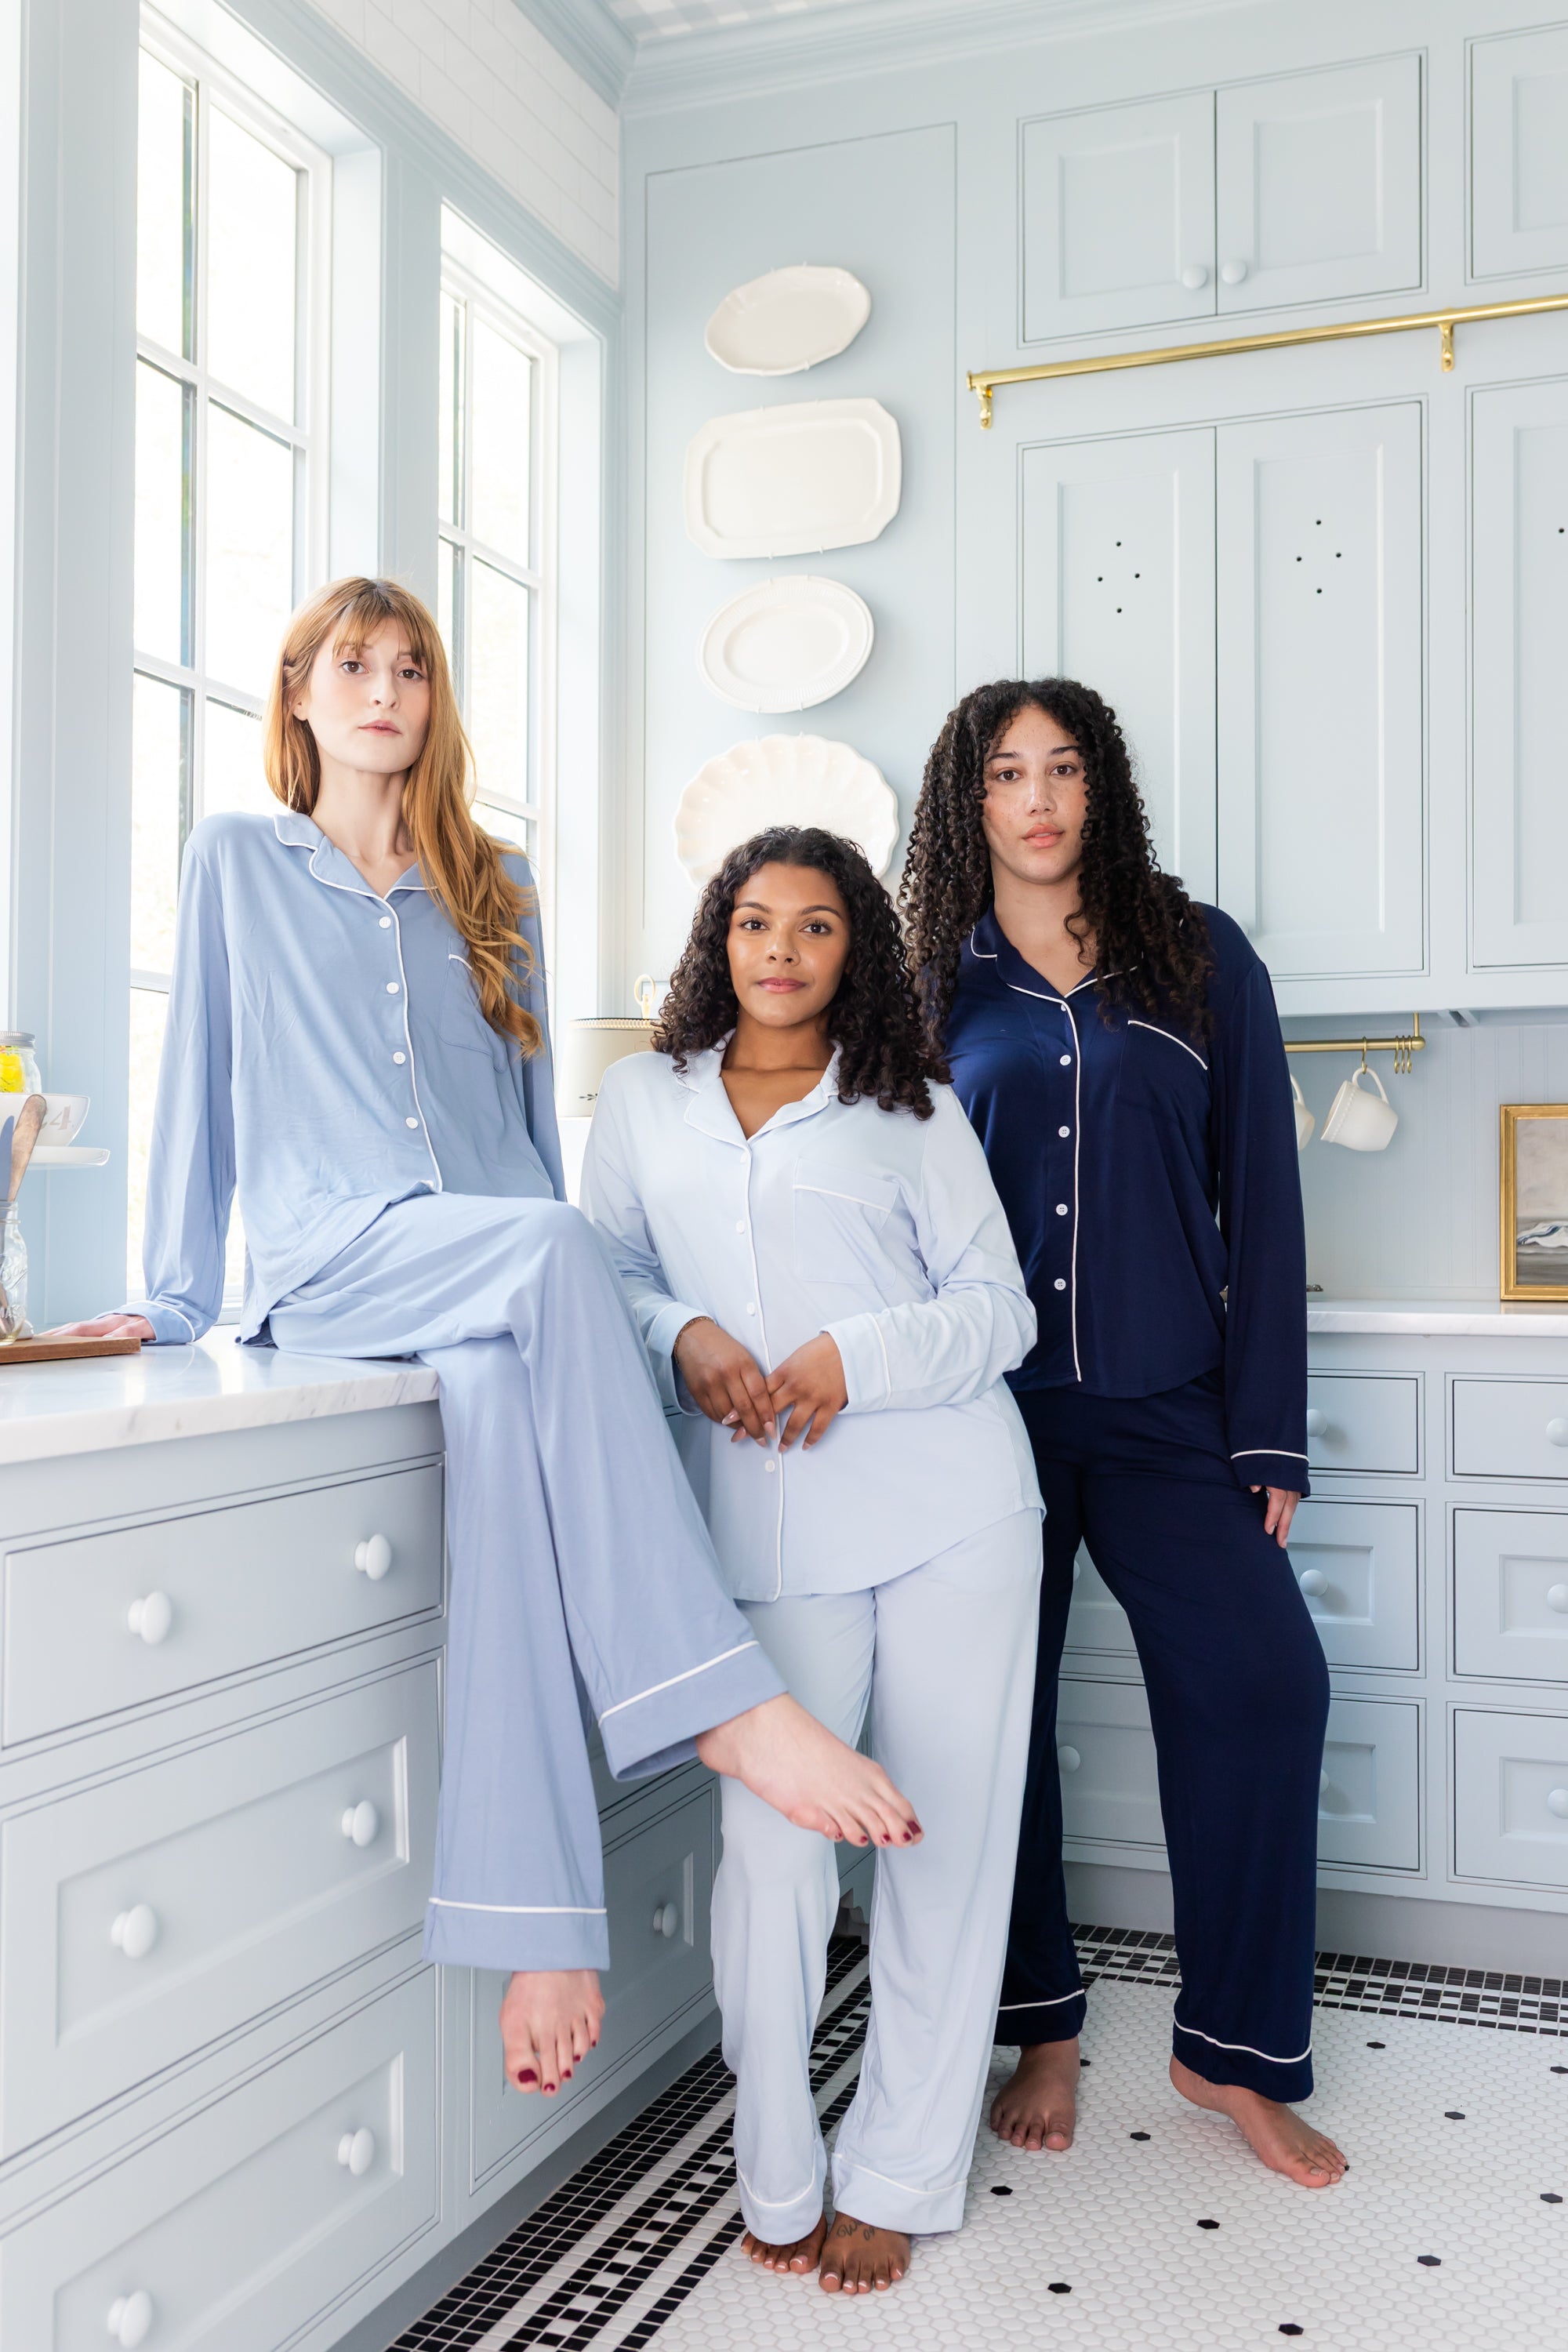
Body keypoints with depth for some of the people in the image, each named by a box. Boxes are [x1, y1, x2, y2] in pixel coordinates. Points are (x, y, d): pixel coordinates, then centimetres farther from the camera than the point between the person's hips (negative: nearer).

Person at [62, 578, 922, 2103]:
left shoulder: (493, 885, 22)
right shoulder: (238, 861, 16)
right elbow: (202, 1076, 12)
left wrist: (546, 1291, 12)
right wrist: (175, 1296, 6)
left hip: (496, 1273, 2)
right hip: (331, 1261, -2)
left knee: (503, 1398, -35)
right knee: (551, 1244, -36)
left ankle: (533, 1917, -40)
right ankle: (720, 1698, -40)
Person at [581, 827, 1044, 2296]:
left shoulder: (913, 1111, 9)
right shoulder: (643, 1101, 14)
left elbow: (1000, 1308, 5)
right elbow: (611, 1277, 16)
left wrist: (857, 1356, -12)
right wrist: (684, 1339, -6)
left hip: (952, 1516, 0)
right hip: (768, 1531, 0)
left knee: (944, 1841, 4)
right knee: (769, 1848, -4)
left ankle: (896, 2184, 21)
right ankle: (776, 2188, 18)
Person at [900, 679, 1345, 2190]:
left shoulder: (1200, 961, 6)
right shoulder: (932, 987, 8)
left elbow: (1258, 1195, 3)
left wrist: (1268, 1428, -2)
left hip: (1168, 1404, 0)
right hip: (988, 1405, 1)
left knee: (1262, 1681, -9)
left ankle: (1233, 2048, 9)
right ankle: (1042, 2028, 23)